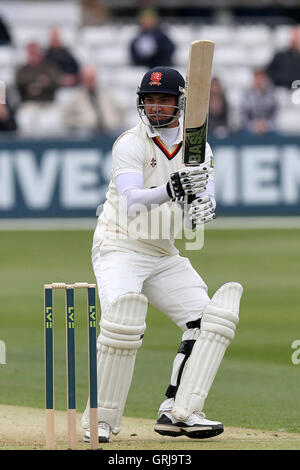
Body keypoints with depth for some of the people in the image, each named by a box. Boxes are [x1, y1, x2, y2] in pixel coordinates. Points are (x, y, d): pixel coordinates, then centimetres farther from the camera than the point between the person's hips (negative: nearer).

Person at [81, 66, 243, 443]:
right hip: (120, 247, -6)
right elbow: (130, 203, -26)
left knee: (208, 319, -6)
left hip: (164, 256, 6)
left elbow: (205, 197, -12)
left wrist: (202, 203, -36)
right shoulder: (131, 144, -11)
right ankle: (100, 421, -18)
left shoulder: (196, 147, 5)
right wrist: (168, 191, -44)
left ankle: (178, 412, -6)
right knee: (124, 322, -27)